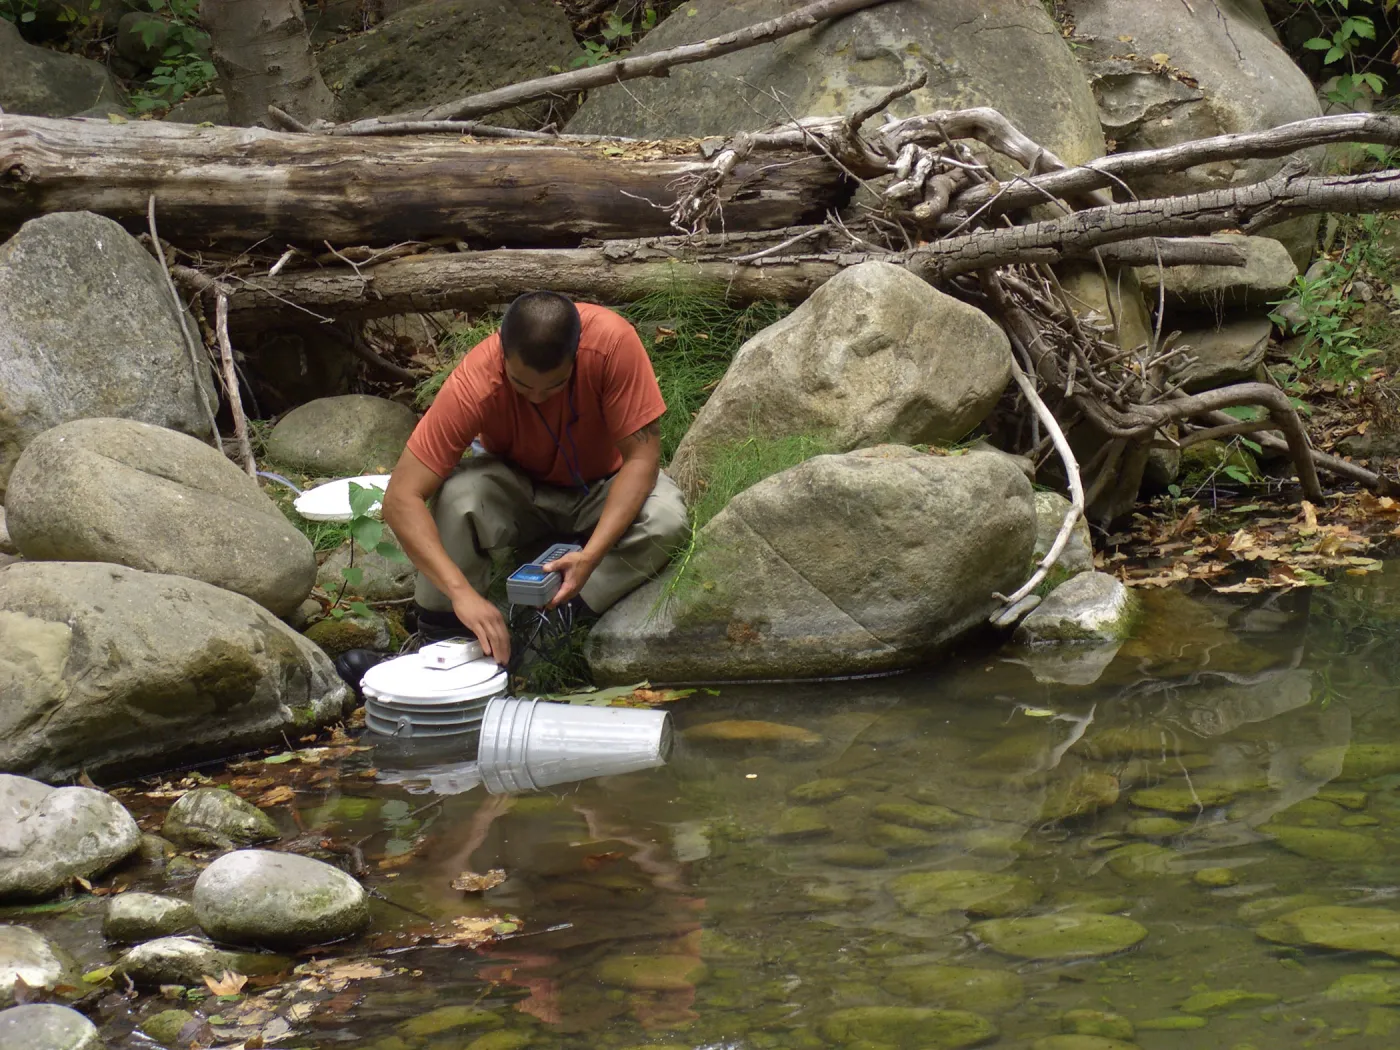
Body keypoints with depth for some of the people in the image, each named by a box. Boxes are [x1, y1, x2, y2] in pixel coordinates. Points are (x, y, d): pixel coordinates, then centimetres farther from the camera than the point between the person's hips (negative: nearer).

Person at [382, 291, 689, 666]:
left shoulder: (613, 340, -32)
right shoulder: (474, 383, -32)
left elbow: (642, 456, -26)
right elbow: (401, 498, -34)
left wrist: (591, 555, -40)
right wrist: (462, 592, -47)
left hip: (602, 491, 1)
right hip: (520, 491, 0)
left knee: (666, 519, -32)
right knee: (457, 497, -33)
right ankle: (440, 642, -16)